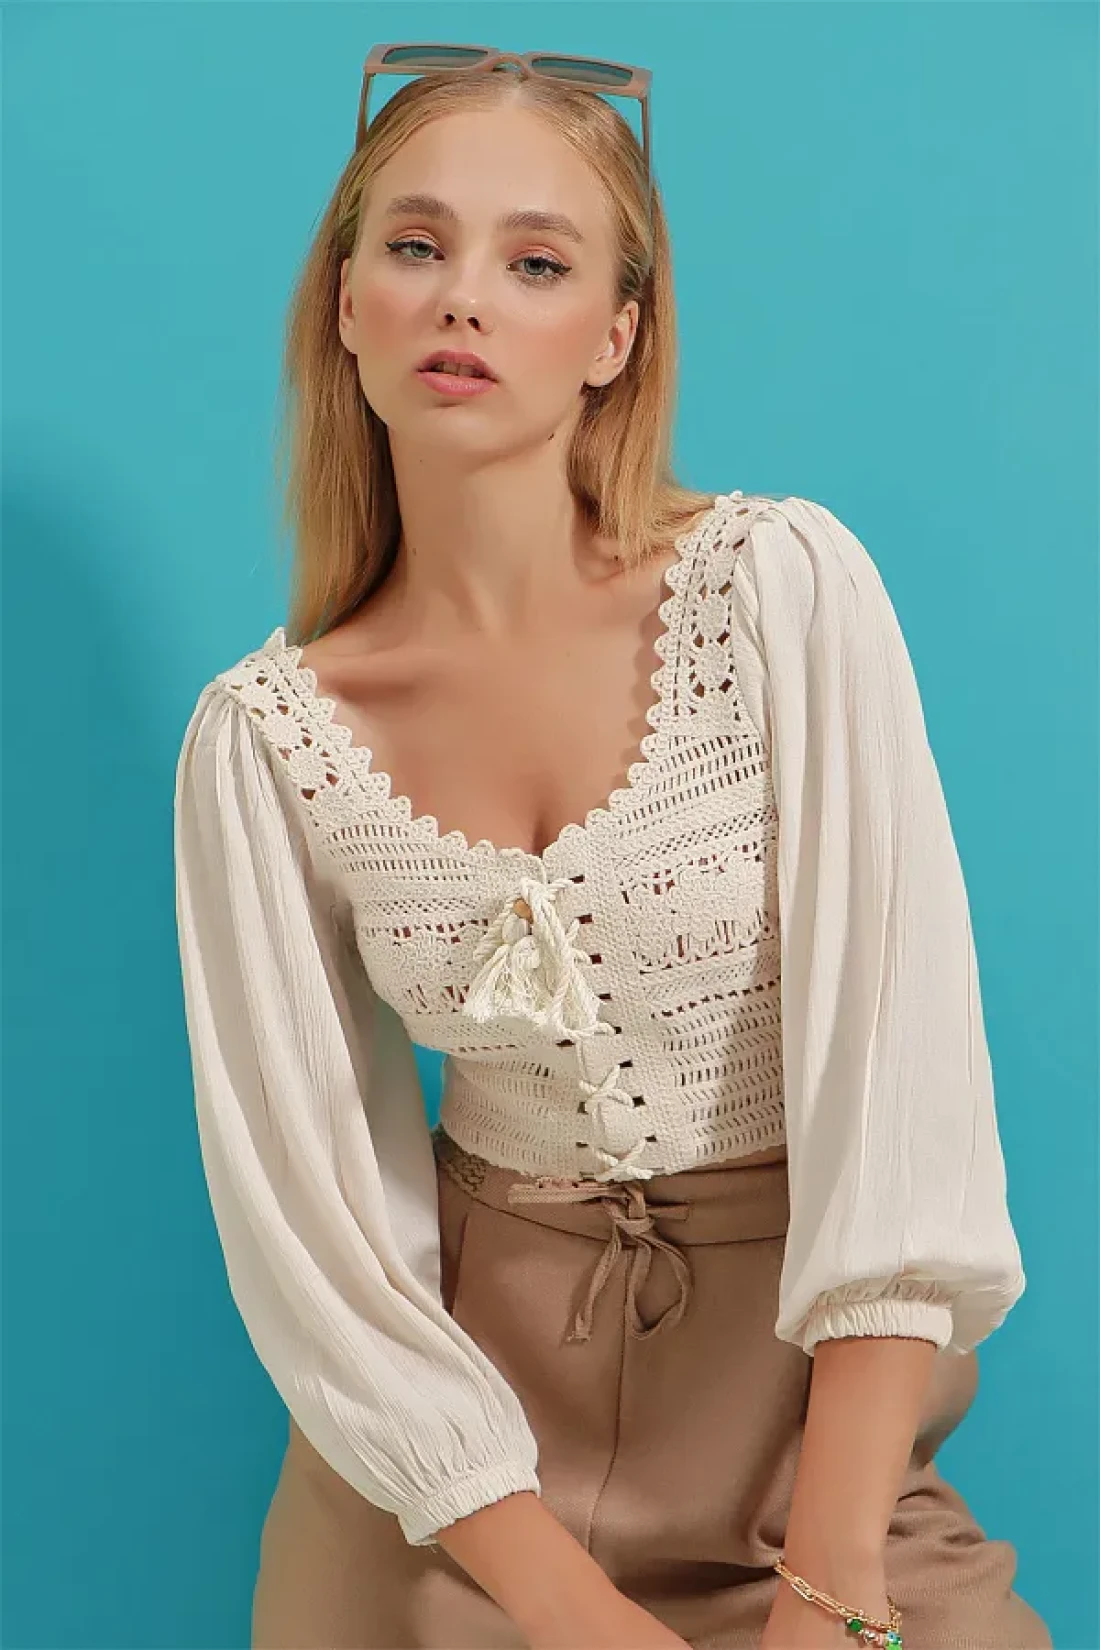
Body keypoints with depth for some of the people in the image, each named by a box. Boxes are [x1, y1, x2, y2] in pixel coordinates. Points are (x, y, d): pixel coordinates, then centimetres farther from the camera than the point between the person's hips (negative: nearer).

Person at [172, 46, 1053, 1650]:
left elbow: (900, 1056, -18)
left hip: (805, 1390, -1)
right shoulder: (261, 737, -6)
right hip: (461, 1401, 1)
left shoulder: (779, 586, -12)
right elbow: (303, 1205, -7)